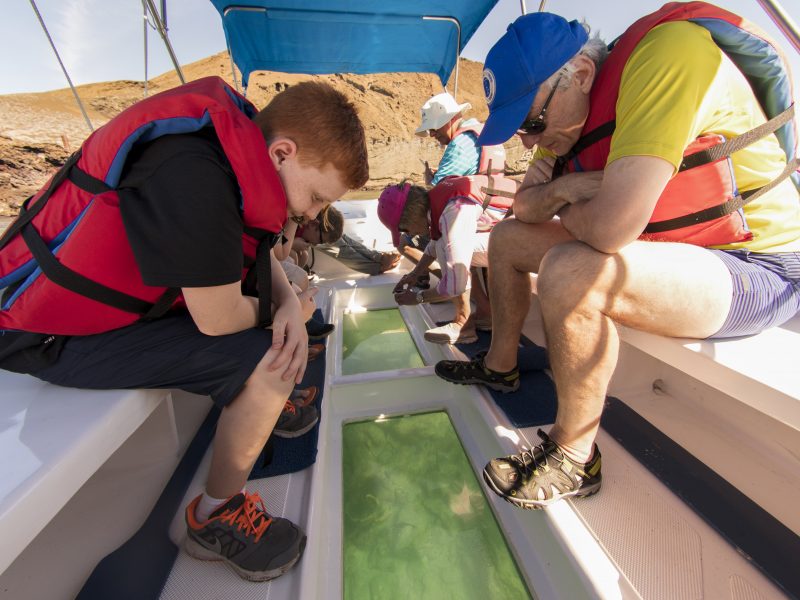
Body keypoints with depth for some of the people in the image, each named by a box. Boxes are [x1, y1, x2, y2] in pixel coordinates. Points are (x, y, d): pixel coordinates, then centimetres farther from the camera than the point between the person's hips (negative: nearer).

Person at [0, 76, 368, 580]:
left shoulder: (240, 138, -5)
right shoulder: (193, 179, -33)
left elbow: (255, 250, 4)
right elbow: (219, 320, -28)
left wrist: (289, 303, -14)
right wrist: (280, 307, -8)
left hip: (122, 291, 8)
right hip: (53, 336, -8)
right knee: (268, 361, -21)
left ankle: (256, 405, 28)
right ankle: (215, 516, 3)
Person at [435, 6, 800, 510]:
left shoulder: (670, 53, -23)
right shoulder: (570, 109, 3)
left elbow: (610, 228, -33)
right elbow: (525, 206, 6)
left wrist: (567, 208, -13)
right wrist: (560, 190, -14)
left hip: (759, 267, -8)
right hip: (652, 250, 8)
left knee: (569, 273, -36)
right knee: (508, 237, 6)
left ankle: (574, 460, -13)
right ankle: (500, 366, 18)